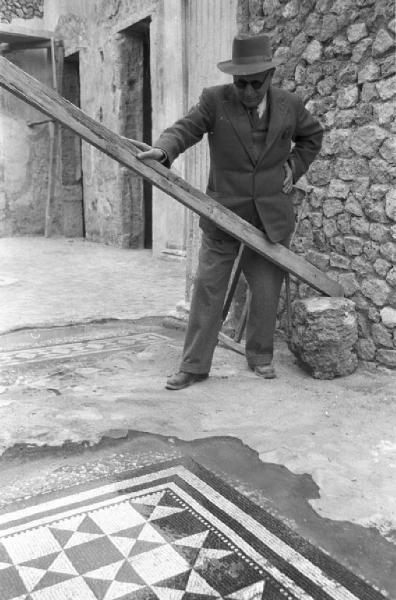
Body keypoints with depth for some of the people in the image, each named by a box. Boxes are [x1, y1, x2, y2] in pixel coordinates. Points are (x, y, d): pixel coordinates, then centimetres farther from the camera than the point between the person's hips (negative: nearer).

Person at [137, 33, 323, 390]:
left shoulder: (289, 105, 3)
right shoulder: (215, 101, -4)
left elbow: (312, 135, 20)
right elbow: (186, 129, -15)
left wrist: (294, 168, 7)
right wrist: (164, 149, -36)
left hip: (272, 216, 2)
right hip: (224, 213, -1)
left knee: (266, 289, 8)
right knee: (208, 289, -1)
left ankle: (260, 357, 27)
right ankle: (194, 366, 9)